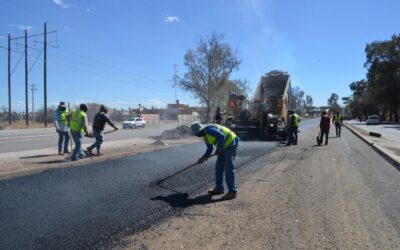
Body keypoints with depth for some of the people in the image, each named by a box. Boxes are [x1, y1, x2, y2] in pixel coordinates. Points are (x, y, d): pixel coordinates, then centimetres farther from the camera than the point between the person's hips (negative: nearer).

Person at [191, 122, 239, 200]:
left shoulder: (209, 129, -20)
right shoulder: (205, 136, 12)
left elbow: (221, 136, -30)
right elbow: (210, 149, 15)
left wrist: (218, 149, -21)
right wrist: (203, 158, 2)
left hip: (230, 143, -10)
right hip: (224, 146, 10)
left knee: (228, 168, -10)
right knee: (219, 167, 10)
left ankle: (232, 191, -5)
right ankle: (219, 188, 20)